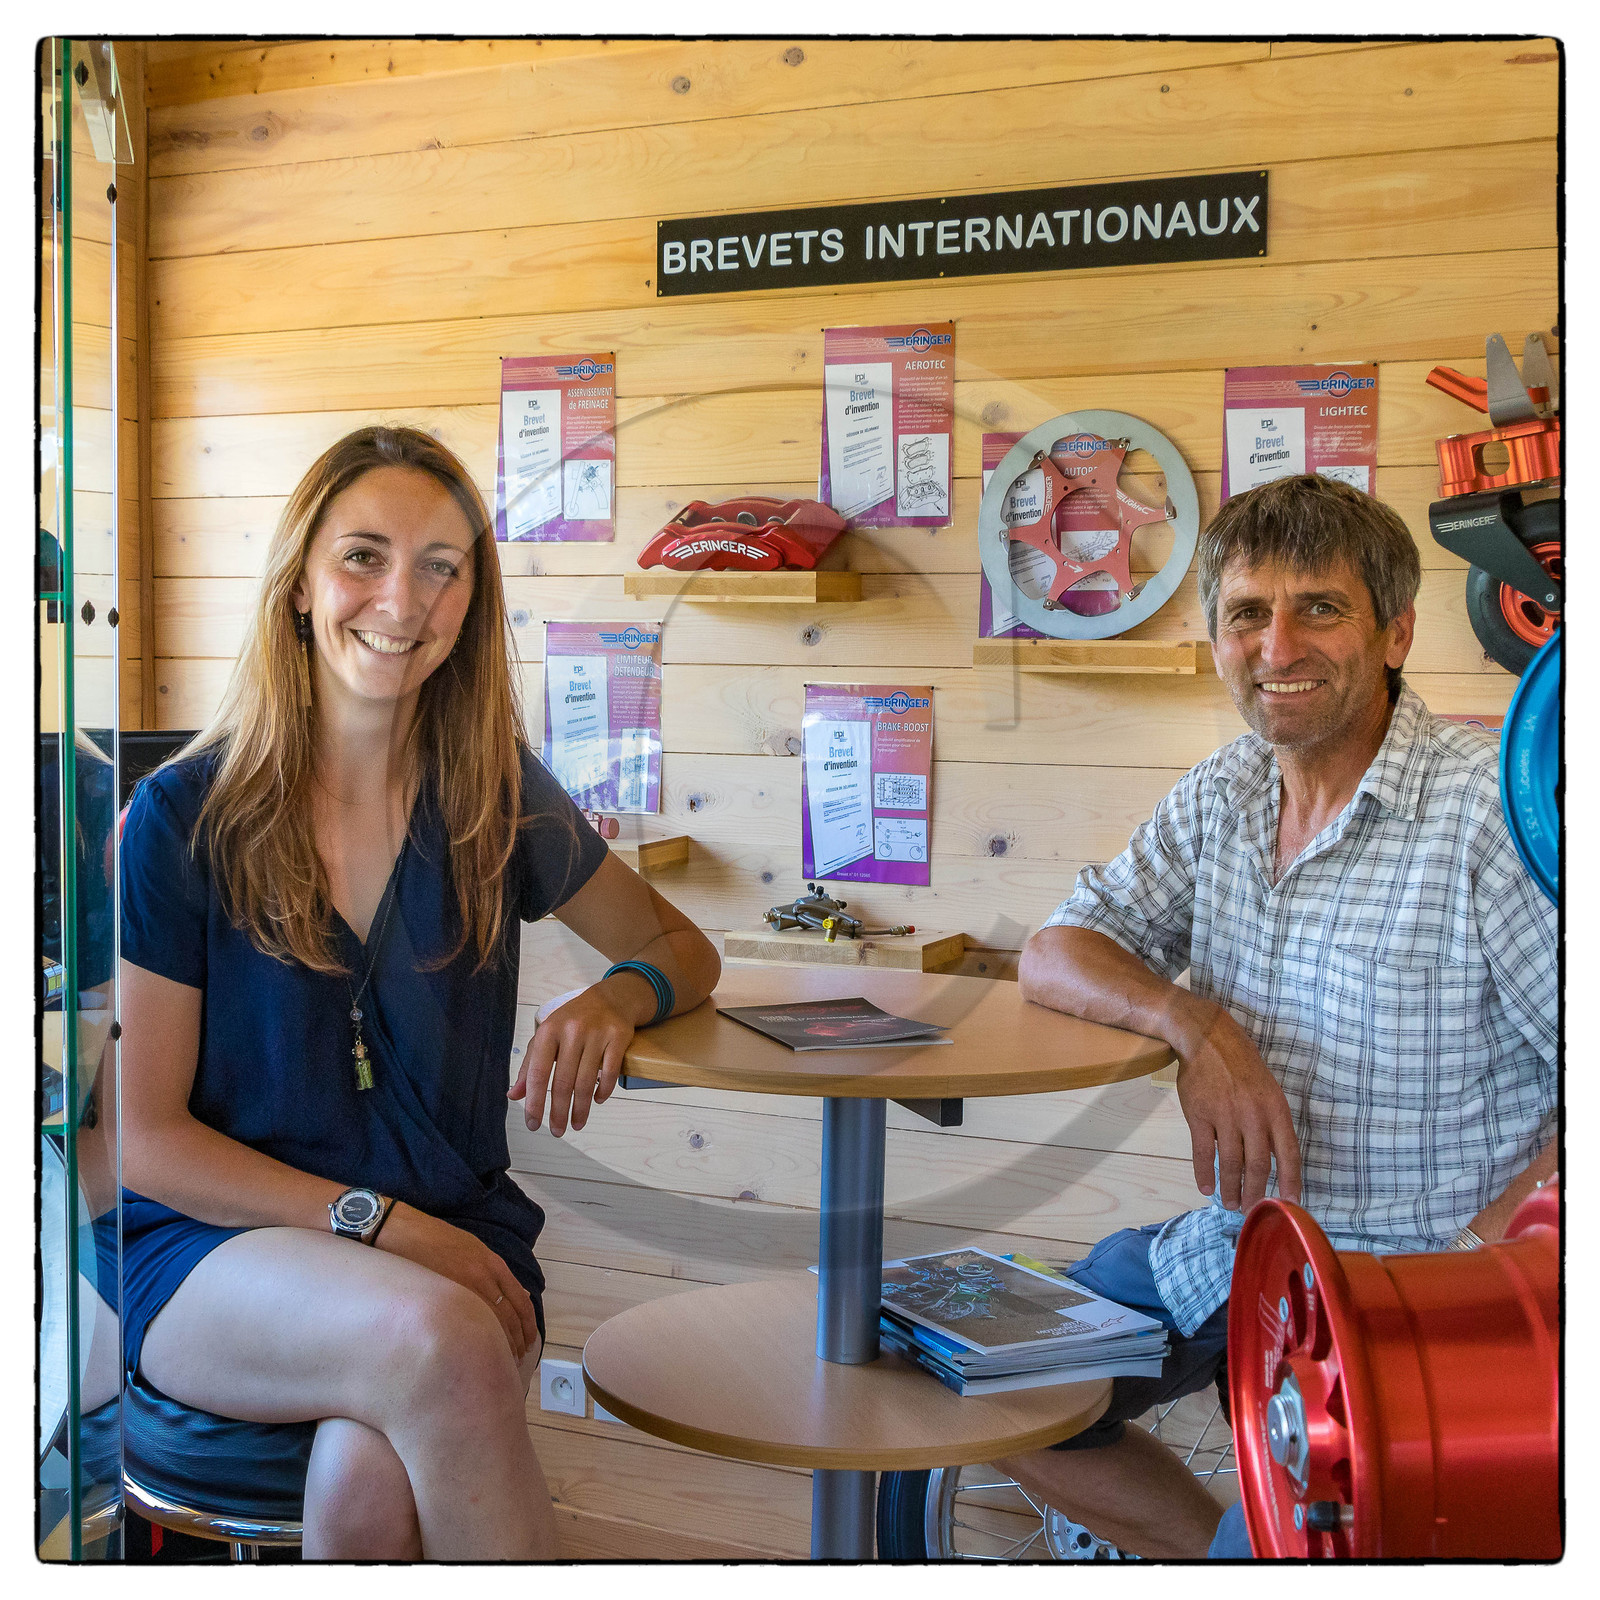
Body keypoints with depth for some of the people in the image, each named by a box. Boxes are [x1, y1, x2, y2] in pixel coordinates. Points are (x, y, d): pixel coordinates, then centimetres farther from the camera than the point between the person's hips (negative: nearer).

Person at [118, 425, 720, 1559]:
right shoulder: (182, 818, -4)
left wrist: (619, 996, -8)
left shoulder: (498, 801, 3)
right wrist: (377, 1222, -16)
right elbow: (145, 1138, -4)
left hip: (455, 1242, 2)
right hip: (215, 1253, -1)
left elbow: (681, 947, 17)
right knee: (434, 1339, -34)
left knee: (370, 1487, -32)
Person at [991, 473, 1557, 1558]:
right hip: (1229, 1252, 7)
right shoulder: (1224, 796, 4)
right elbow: (1054, 955, 5)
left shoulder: (1500, 813, -17)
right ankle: (1222, 1549, 25)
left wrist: (1469, 1268, -24)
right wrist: (1193, 1024, -15)